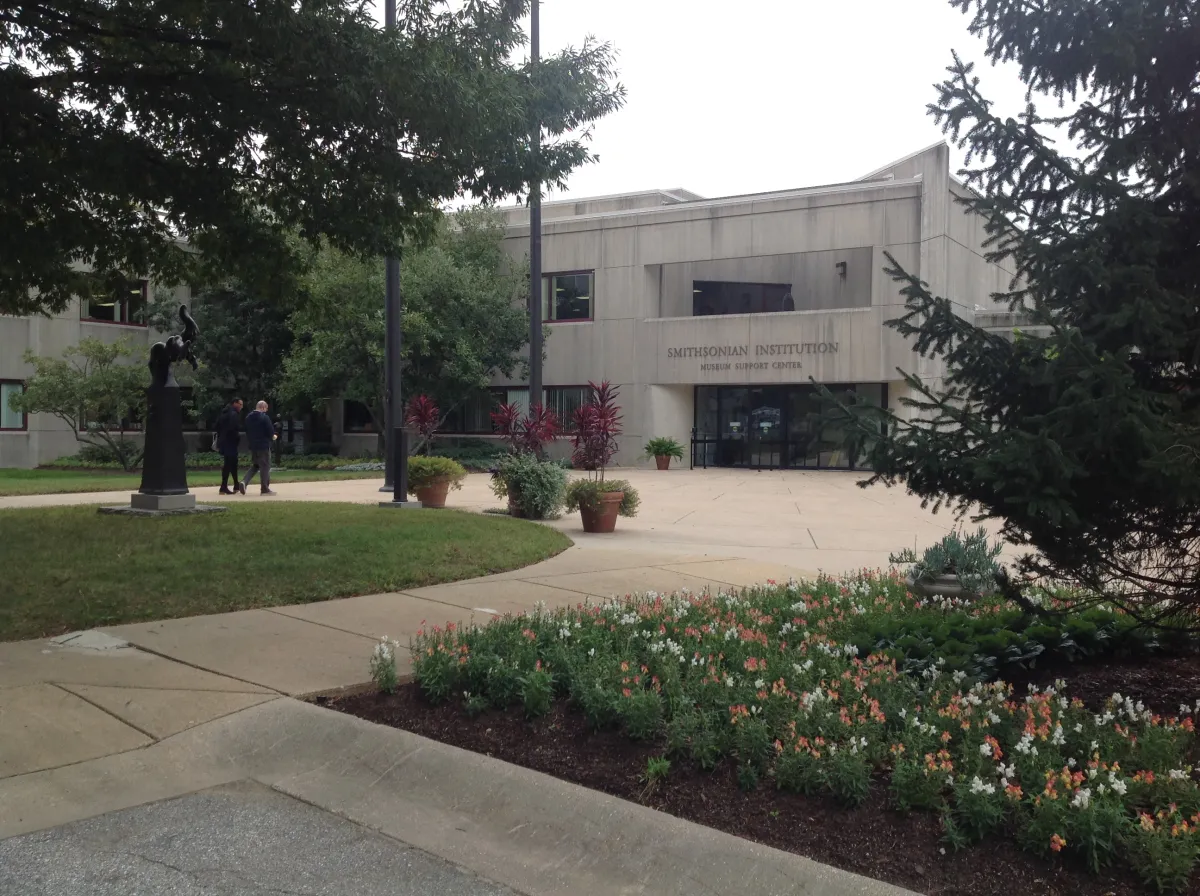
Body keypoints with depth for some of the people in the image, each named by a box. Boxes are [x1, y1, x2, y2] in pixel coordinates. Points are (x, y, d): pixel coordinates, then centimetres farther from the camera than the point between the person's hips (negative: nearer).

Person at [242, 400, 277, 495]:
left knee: (255, 466, 18)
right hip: (264, 446, -7)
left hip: (252, 446, 7)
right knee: (265, 467, 2)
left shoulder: (248, 417, 9)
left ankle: (244, 482, -3)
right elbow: (271, 432, -15)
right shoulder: (264, 417, -14)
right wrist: (272, 437, 6)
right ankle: (265, 489, 5)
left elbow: (247, 431, 14)